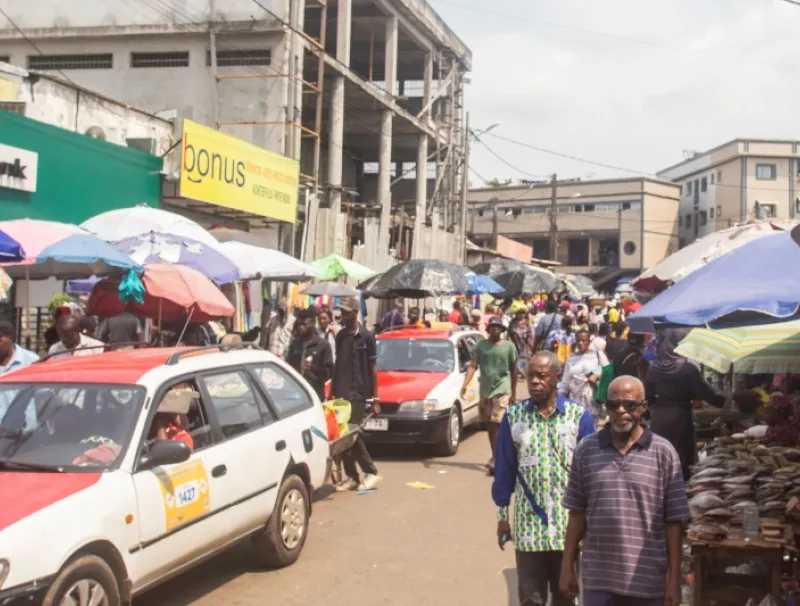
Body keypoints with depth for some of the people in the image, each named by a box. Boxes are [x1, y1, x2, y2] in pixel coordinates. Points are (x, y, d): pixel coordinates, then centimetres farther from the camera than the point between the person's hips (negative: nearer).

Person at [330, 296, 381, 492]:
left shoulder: (366, 337, -5)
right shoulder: (340, 336, 11)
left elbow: (372, 369, -4)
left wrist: (375, 398, -5)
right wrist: (332, 392, 12)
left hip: (358, 393, -6)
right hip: (340, 392, 6)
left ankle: (371, 472, 4)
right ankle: (351, 477, 12)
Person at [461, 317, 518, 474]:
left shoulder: (509, 347, 1)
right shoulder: (481, 345, 5)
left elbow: (513, 370, 8)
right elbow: (473, 366, -1)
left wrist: (514, 392, 9)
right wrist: (465, 385, -15)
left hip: (502, 390, -4)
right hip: (485, 390, 4)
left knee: (497, 425, -13)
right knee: (489, 425, 11)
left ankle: (495, 460, -16)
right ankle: (496, 456, 25)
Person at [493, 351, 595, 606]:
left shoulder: (579, 416, -5)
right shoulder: (513, 416, -1)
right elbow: (504, 469, 4)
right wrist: (502, 515, 6)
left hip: (569, 523, 0)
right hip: (528, 524, 1)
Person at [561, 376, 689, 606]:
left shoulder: (663, 452, -3)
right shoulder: (586, 450, 2)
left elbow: (673, 522, -2)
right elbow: (577, 513, 6)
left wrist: (674, 578, -4)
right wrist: (567, 567, 5)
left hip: (647, 580, -1)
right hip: (598, 577, 1)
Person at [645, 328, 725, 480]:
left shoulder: (655, 367, 1)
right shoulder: (688, 369, -12)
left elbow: (648, 395, 5)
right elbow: (705, 393, -8)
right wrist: (724, 401, 6)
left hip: (659, 419, 4)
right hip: (679, 419, -4)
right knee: (680, 462, 4)